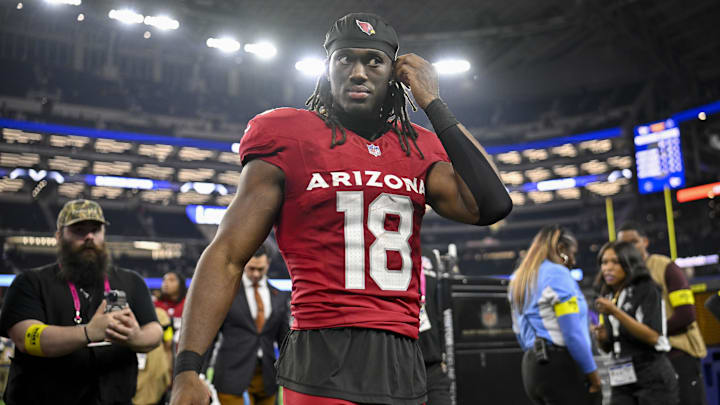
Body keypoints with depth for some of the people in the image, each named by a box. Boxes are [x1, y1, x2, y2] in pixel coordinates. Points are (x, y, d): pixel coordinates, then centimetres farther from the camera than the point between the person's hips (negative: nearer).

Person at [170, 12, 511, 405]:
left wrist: (433, 104, 0)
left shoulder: (417, 149, 10)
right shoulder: (289, 140, -1)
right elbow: (227, 257, -4)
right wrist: (187, 370, -14)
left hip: (404, 365, 5)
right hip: (323, 367, -4)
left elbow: (491, 206, -4)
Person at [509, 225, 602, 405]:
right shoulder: (557, 273, -8)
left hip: (531, 366, 9)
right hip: (560, 363, -9)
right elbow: (573, 331, -14)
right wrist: (592, 373, -9)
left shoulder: (519, 279, 19)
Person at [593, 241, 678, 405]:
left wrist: (615, 312, -22)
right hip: (622, 382, 5)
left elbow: (653, 336, -16)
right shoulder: (607, 298, 12)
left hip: (653, 379, -5)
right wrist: (601, 337, -5)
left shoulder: (647, 290, -4)